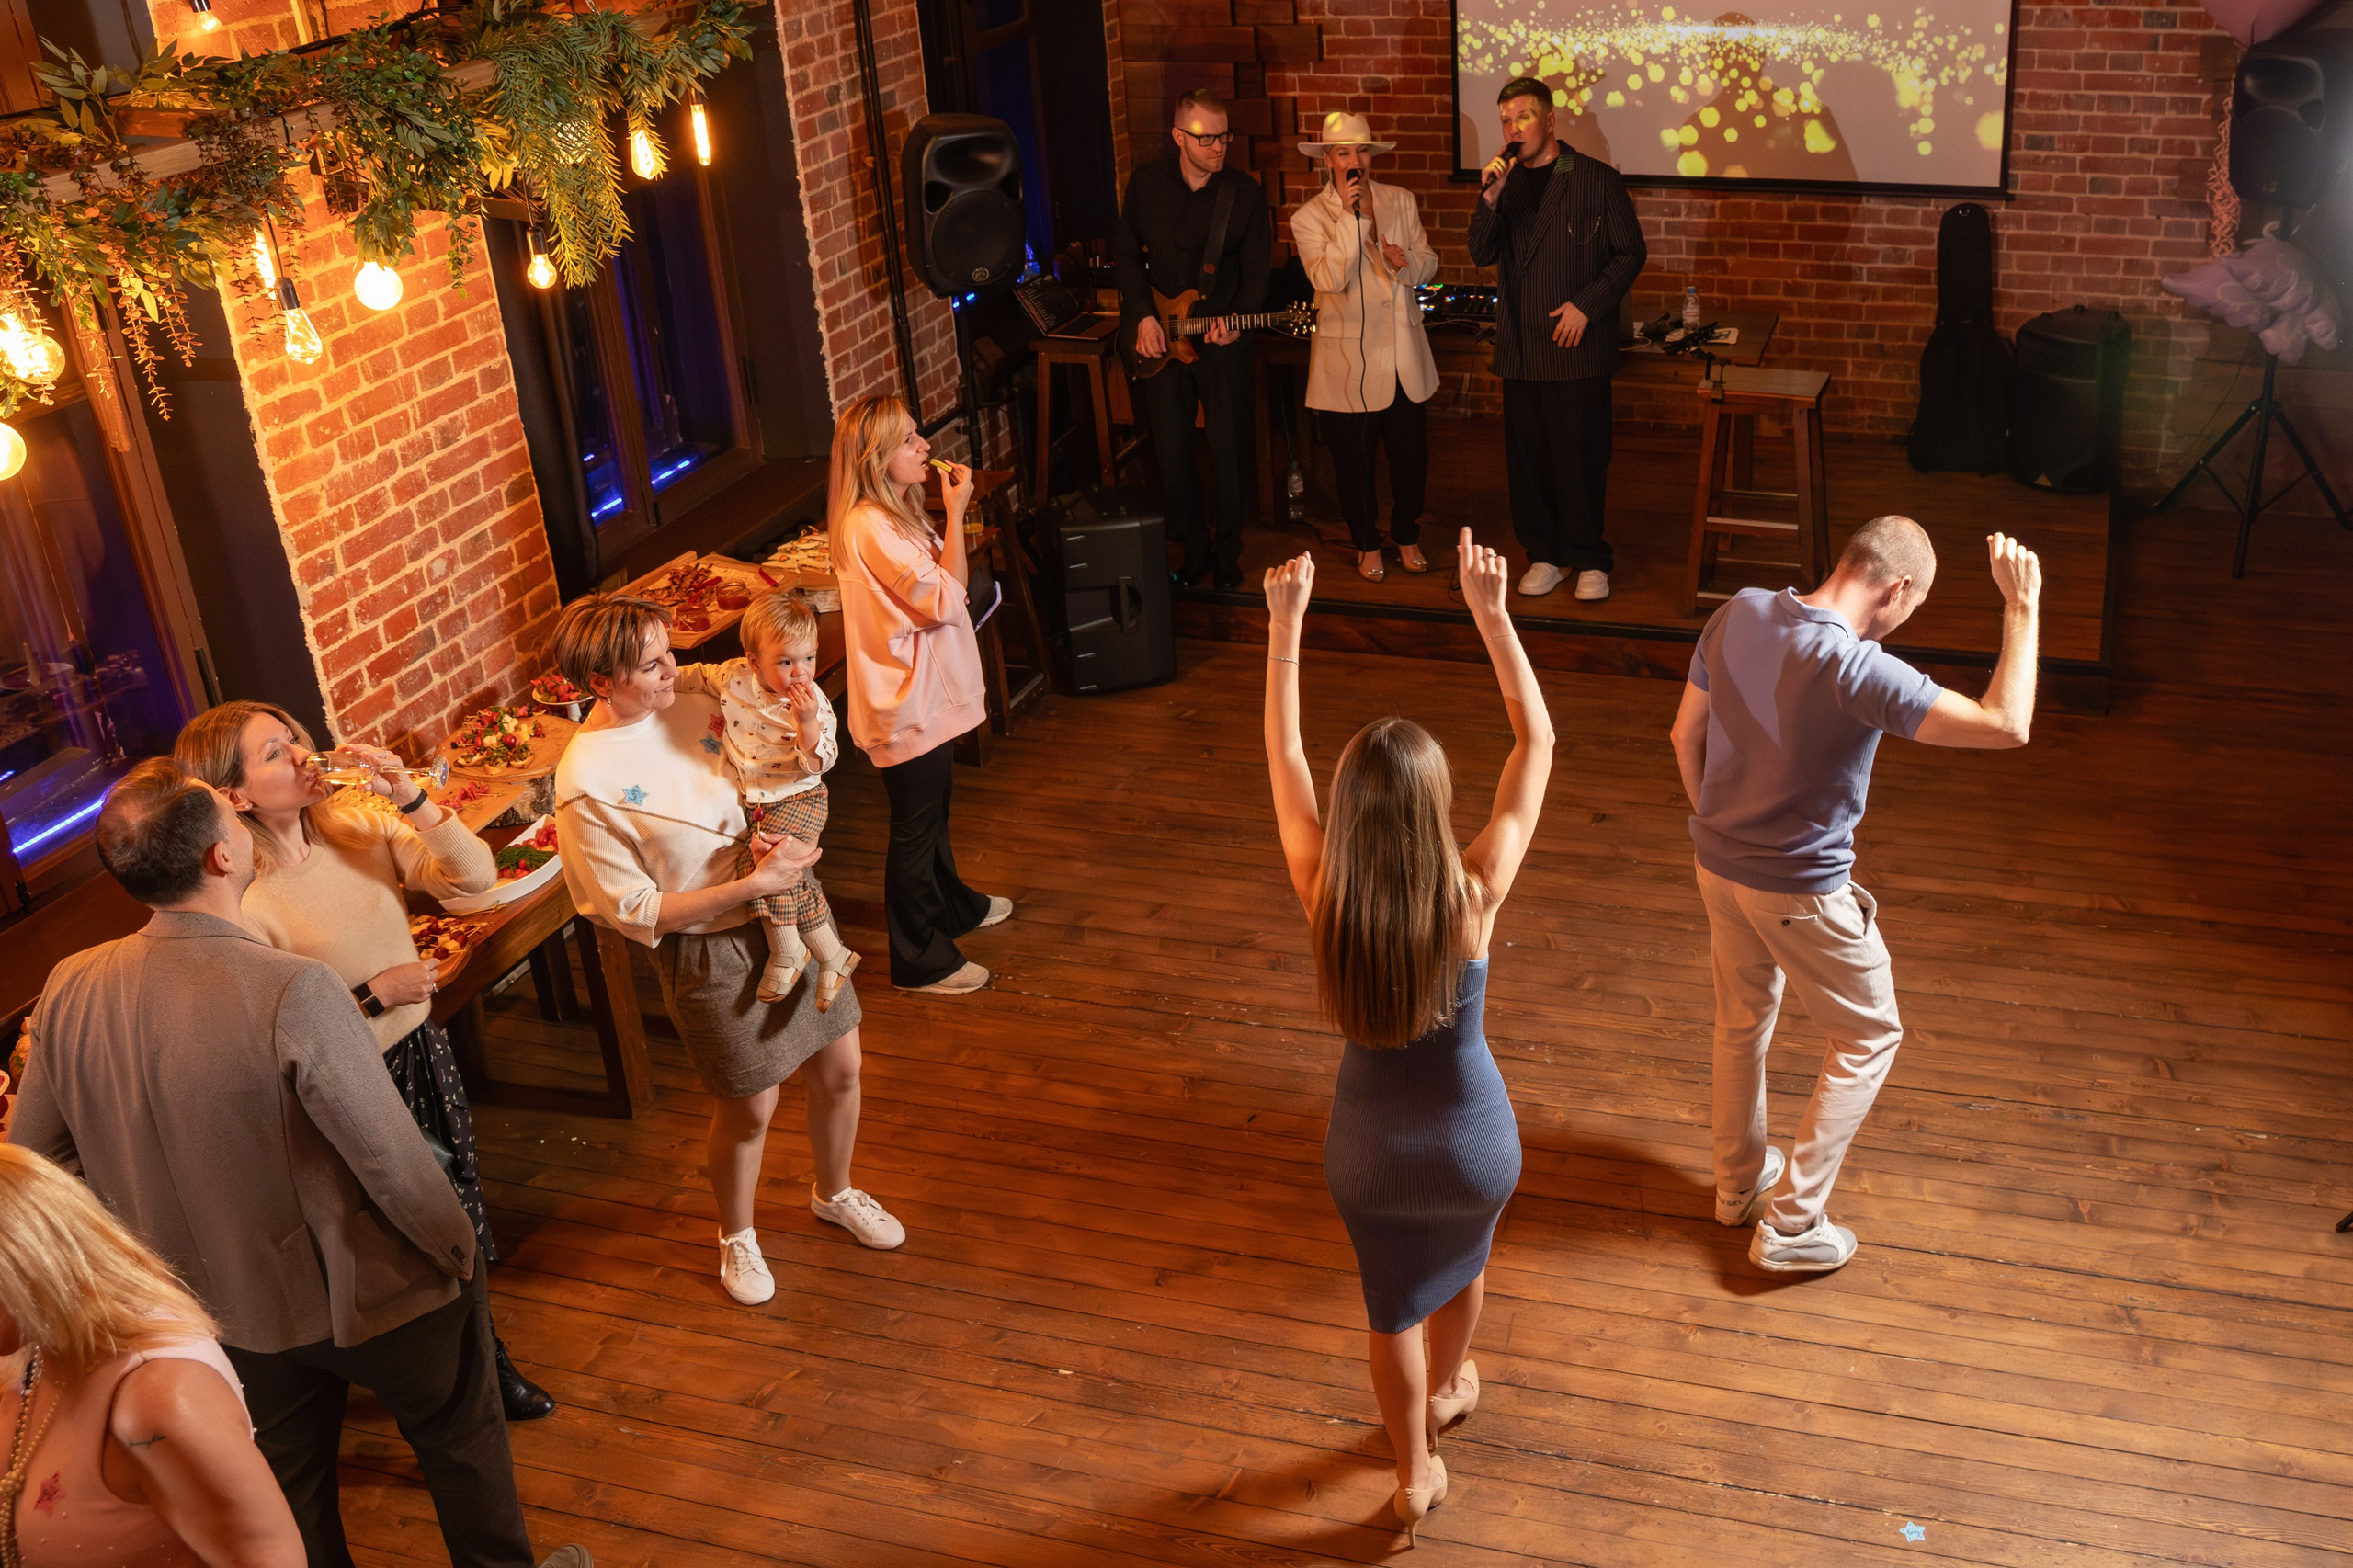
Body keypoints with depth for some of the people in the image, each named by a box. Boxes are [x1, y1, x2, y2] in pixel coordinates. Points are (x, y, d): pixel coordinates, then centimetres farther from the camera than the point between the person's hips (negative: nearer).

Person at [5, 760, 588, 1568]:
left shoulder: (68, 991, -14)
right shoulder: (292, 991, -32)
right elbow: (392, 1160, -27)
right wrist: (456, 1247, -7)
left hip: (229, 1309, 5)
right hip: (371, 1291, -5)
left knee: (292, 1482, 27)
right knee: (460, 1440, 22)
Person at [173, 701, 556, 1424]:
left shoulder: (354, 821, -8)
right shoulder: (239, 901, -25)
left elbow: (476, 876, -13)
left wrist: (411, 798, -25)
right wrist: (373, 997, -20)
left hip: (422, 1053, 6)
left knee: (459, 1226, 23)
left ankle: (488, 1365, 47)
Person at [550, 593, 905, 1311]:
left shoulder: (691, 697, -7)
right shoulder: (586, 786, -22)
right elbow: (637, 914, -19)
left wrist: (774, 829, -14)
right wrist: (752, 884, -25)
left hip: (788, 912, 6)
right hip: (711, 951, -5)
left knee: (840, 1066, 18)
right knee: (750, 1109, 12)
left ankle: (834, 1193, 48)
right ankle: (737, 1237, 42)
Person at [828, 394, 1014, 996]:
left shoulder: (894, 514, 5)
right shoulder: (872, 528, -28)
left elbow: (940, 587, 15)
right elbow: (946, 601, -27)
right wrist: (956, 511, -25)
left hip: (928, 692, 10)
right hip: (906, 703, -10)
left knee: (934, 807, 28)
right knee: (914, 826, 4)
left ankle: (953, 905, 49)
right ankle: (919, 959, 19)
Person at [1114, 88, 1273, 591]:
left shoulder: (1246, 193, -5)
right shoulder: (1147, 181, -1)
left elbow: (1256, 273, -1)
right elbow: (1125, 253, 7)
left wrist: (1235, 321, -18)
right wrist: (1143, 315, -5)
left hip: (1223, 341, -1)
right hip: (1158, 339, 2)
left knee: (1231, 451, 2)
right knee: (1171, 454, 6)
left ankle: (1227, 551, 21)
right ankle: (1193, 549, 23)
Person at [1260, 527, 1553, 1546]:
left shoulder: (1323, 897, -27)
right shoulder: (1475, 895, -30)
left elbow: (1281, 753, -13)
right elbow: (1536, 738, -21)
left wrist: (1284, 624, -10)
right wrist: (1490, 611, -21)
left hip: (1368, 1143, 0)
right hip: (1471, 1136, 0)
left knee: (1391, 1300, 26)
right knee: (1462, 1261, 33)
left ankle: (1415, 1471, 45)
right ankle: (1448, 1389, 62)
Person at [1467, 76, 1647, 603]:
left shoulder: (1597, 179, -2)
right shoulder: (1505, 181, 11)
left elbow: (1630, 252, -2)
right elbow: (1482, 254, 3)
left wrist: (1586, 304, -12)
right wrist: (1490, 198, -12)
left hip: (1577, 344, -4)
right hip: (1520, 347, 4)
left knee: (1581, 455, -1)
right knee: (1528, 455, 8)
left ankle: (1588, 559, 10)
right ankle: (1546, 553, 20)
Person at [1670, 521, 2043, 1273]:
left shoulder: (1739, 615, -8)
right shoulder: (1858, 671, -29)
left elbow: (1686, 736, 4)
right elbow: (2006, 725, -28)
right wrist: (2021, 606, -20)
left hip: (1720, 864, 7)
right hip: (1801, 890, -7)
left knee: (1741, 1022, 26)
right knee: (1869, 1038, 14)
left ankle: (1739, 1181, 45)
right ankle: (1790, 1223, 16)